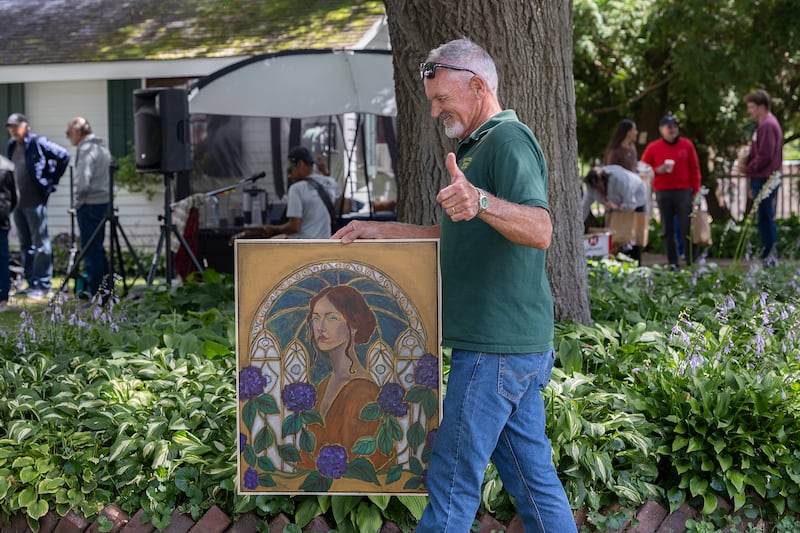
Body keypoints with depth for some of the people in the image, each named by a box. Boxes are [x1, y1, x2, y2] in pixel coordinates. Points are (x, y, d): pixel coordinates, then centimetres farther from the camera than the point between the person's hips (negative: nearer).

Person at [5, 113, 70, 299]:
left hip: (35, 202, -8)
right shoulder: (12, 146, 13)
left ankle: (43, 286, -2)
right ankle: (32, 283, 20)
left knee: (40, 244, -4)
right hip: (18, 202, 8)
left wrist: (51, 180, -7)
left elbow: (63, 155, -11)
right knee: (25, 245, 13)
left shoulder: (38, 143, -9)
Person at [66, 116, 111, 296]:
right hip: (104, 202, 9)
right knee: (98, 249, 16)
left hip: (89, 205, -9)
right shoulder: (101, 146, 15)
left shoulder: (86, 149, -14)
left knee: (91, 251, -6)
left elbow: (83, 182, -22)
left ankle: (96, 295, -5)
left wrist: (77, 201, -5)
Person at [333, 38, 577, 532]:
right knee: (532, 477, 12)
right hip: (517, 344, 10)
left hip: (496, 349, -10)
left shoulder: (509, 141, -13)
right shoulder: (480, 146, 20)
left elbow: (540, 230, -29)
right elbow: (458, 238, 29)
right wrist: (379, 230, 24)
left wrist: (480, 202, -46)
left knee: (453, 483, -3)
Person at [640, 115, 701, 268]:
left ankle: (691, 263, -3)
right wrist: (658, 170, -9)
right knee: (668, 230, 2)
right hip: (663, 193, 1)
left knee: (687, 229, -6)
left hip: (684, 192, -1)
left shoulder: (687, 145, 7)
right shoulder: (653, 148, 7)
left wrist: (695, 191, 3)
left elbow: (694, 169, 8)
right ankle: (673, 264, 5)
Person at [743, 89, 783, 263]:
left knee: (765, 219, -8)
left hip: (764, 181, -10)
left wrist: (748, 169, -8)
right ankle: (769, 257, 16)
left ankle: (769, 257, -6)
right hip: (762, 179, 10)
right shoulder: (766, 124, 18)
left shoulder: (767, 126, -14)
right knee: (766, 219, 12)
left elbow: (764, 156, -21)